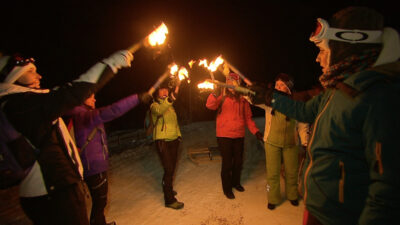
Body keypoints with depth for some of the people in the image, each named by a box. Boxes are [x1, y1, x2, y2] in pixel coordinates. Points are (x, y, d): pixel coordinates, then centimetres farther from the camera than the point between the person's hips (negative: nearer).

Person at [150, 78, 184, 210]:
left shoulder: (170, 105, 15)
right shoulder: (154, 105, -7)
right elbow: (159, 111, -33)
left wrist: (178, 134, 13)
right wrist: (170, 99, -45)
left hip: (174, 140, 7)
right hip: (162, 141, -7)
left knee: (172, 167, 16)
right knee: (169, 169, -9)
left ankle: (167, 187, 39)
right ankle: (169, 200, 0)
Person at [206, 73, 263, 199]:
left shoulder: (243, 99, 6)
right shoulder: (222, 98, -3)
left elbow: (248, 118, 8)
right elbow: (210, 105, -22)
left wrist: (256, 132, -2)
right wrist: (215, 94, -38)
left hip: (239, 136, 4)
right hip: (224, 136, -3)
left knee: (238, 162, 16)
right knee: (227, 163, 4)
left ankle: (235, 182, 41)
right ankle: (227, 189, 25)